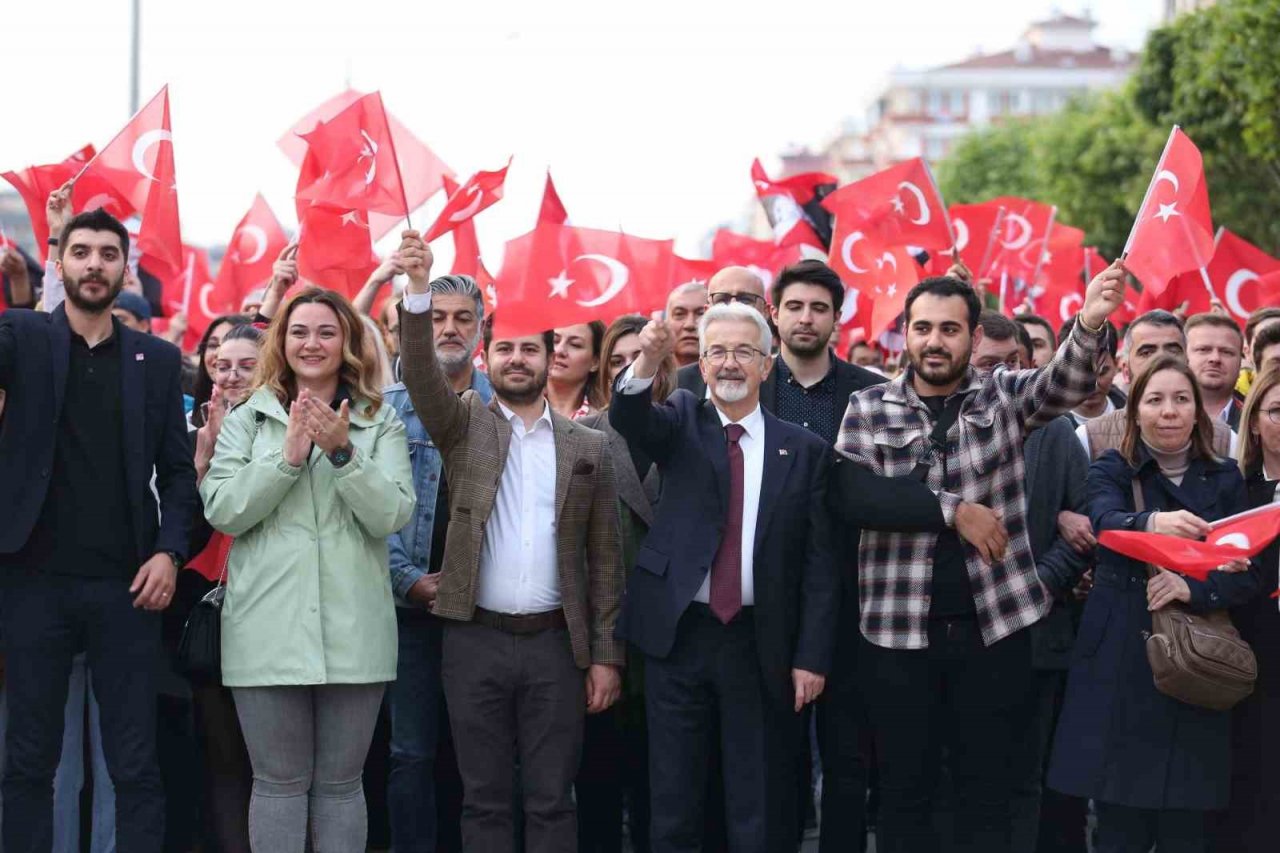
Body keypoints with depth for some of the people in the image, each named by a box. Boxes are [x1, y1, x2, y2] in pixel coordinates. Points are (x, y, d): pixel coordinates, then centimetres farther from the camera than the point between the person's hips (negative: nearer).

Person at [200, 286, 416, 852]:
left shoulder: (380, 423, 6)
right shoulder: (248, 420, 8)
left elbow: (393, 515, -5)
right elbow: (221, 510, -4)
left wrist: (343, 452, -17)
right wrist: (289, 455, -13)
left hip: (353, 630, 0)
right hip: (268, 630, 0)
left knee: (340, 784, 7)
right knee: (278, 783, 4)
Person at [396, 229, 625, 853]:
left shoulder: (588, 448, 8)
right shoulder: (465, 426, 6)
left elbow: (604, 557, 7)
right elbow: (422, 375, -13)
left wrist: (605, 655, 2)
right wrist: (419, 290, -29)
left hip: (555, 642, 0)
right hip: (476, 640, 0)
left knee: (551, 801, 3)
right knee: (485, 799, 5)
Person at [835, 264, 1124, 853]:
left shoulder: (1005, 397, 4)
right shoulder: (868, 408, 3)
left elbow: (1066, 382, -13)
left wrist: (1089, 325, -35)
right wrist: (953, 509, -15)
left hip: (993, 624, 0)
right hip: (898, 628, 0)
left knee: (988, 793, 7)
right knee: (902, 791, 8)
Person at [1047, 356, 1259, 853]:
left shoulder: (1225, 480, 10)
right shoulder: (1111, 470, 5)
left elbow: (1247, 575, 2)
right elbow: (1107, 522, -17)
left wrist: (1192, 589, -18)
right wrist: (1152, 523, -40)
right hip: (1120, 667, -1)